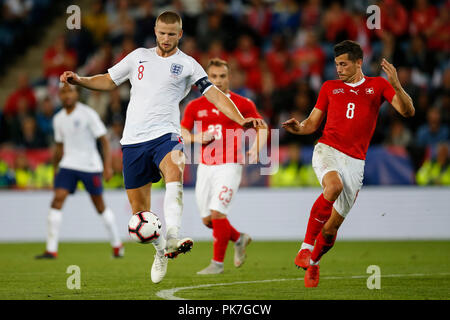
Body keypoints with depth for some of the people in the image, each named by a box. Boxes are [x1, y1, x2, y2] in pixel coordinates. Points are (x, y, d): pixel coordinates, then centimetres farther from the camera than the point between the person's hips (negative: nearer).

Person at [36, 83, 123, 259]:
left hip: (90, 165, -4)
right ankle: (51, 250, -14)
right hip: (68, 165, 4)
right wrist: (55, 171, 21)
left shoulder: (88, 114, -8)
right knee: (57, 199, -13)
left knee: (100, 206, 4)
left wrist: (107, 165, -16)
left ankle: (117, 244, 24)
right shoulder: (58, 119, 8)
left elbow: (104, 140, -8)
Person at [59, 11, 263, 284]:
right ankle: (161, 251, 28)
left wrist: (241, 120, -15)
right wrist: (79, 80, 7)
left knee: (174, 172, -36)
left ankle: (172, 238, -48)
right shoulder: (139, 56, 15)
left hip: (165, 133, -3)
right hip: (133, 139, 3)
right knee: (139, 206, 5)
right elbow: (109, 81, 23)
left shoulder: (187, 64, 6)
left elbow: (215, 95, -1)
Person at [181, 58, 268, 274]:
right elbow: (182, 133, 14)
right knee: (207, 219, 5)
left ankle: (218, 262, -3)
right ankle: (239, 239, 32)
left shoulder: (242, 104, -1)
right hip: (205, 166, 5)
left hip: (229, 165, -5)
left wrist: (256, 147, -12)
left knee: (217, 212, -16)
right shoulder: (195, 106, 7)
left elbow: (262, 128, 6)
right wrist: (198, 138, -6)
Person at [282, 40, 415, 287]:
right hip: (327, 150, -1)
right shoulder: (330, 87, 14)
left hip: (355, 161, 1)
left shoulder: (377, 85, 10)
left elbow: (408, 111, -1)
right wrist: (298, 128, -5)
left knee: (333, 225, 2)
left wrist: (396, 86, -17)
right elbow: (313, 123, 18)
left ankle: (313, 262, 30)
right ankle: (306, 247, -29)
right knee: (334, 186, -36)